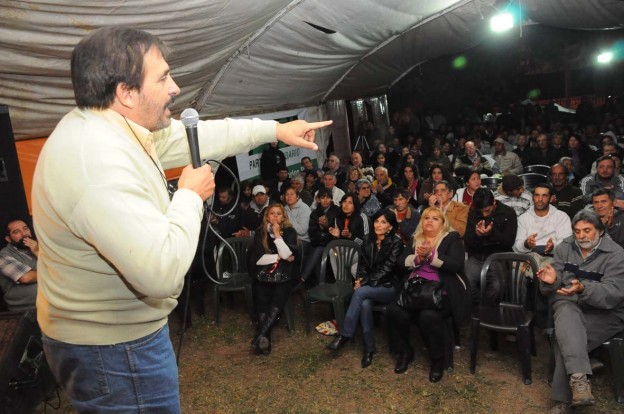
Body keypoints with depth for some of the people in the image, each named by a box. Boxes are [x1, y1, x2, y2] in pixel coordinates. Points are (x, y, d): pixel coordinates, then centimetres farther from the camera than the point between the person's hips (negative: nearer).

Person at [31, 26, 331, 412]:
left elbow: (193, 137, 8)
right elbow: (164, 271, -35)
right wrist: (192, 195, -20)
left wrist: (276, 130, 10)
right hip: (115, 349, -9)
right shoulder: (99, 164, -32)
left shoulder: (105, 126, 0)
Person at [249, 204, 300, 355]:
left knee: (279, 297, -30)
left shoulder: (290, 232, 6)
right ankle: (265, 338, -33)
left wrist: (277, 234, -10)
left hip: (284, 273, -1)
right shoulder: (260, 232, 9)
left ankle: (260, 335, -37)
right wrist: (278, 257, -4)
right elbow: (256, 257, 0)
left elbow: (287, 255, -9)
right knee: (261, 299, -27)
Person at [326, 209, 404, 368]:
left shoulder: (396, 243, -8)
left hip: (388, 287, -4)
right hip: (369, 286, 4)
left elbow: (386, 269, -15)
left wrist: (365, 282, -17)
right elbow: (362, 265, 12)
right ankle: (369, 348, -19)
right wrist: (360, 279, -9)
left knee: (360, 292, -32)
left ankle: (345, 335, -22)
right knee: (365, 304, -31)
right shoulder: (369, 242, 9)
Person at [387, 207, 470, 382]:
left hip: (442, 290, -4)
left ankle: (438, 359, -5)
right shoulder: (415, 238, 17)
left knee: (429, 316, -33)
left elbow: (457, 265, -11)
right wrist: (417, 258, -12)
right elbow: (401, 262, 7)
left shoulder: (452, 238, 3)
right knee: (395, 310, -24)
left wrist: (431, 255, -20)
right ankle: (404, 352, 2)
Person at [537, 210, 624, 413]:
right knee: (567, 316, -34)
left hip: (604, 312, -3)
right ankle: (579, 377, -44)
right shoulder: (565, 247, 6)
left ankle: (564, 398, -21)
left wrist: (583, 289, -37)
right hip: (569, 303, 3)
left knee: (566, 336, -29)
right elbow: (553, 288, 4)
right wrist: (551, 281, -22)